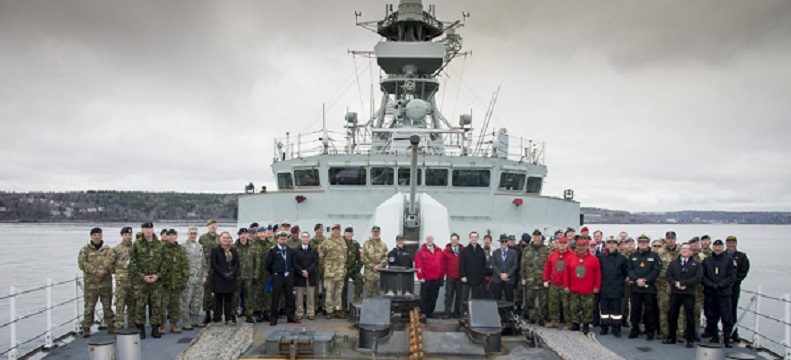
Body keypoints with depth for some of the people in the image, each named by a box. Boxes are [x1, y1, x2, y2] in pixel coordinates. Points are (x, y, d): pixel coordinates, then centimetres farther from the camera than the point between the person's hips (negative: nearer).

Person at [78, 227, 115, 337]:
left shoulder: (107, 249, 9)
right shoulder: (85, 249, 4)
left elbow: (111, 258, -10)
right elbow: (82, 263, -8)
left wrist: (103, 270, -24)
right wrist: (95, 271, -18)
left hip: (106, 282, 2)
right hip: (91, 282, -1)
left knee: (107, 306, 9)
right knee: (89, 306, -1)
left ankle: (111, 326, 17)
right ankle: (86, 329, 7)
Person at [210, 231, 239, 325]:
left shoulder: (233, 250, 12)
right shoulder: (215, 250, -1)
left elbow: (237, 264, 9)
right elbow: (214, 265, -7)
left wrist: (232, 272, -9)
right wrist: (224, 273, -15)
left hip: (231, 278, 4)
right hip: (219, 279, -4)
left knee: (229, 299, 7)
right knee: (219, 299, 1)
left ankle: (229, 318, 12)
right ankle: (217, 319, 7)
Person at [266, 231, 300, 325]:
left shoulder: (291, 251, 7)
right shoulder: (273, 251, -3)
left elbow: (294, 263, 13)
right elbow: (268, 264, -1)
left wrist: (291, 272, 7)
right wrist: (273, 273, 5)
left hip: (289, 276, 3)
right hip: (277, 276, -3)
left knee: (290, 297, 8)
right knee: (275, 298, 0)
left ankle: (290, 317, 16)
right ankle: (273, 318, 6)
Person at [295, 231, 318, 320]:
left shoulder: (314, 250, 8)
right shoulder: (296, 250, 4)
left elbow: (316, 262, -1)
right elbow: (294, 263, -2)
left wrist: (308, 271, -12)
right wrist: (301, 272, -14)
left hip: (310, 276, 1)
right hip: (299, 276, -1)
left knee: (310, 296, 3)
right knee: (299, 296, 3)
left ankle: (311, 313, 8)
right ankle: (299, 313, 9)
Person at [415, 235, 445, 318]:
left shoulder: (439, 251, 10)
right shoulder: (421, 252, -1)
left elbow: (443, 264, 11)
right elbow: (418, 265, -6)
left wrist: (442, 276, 6)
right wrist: (421, 277, -10)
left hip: (437, 279, 4)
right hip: (426, 279, -4)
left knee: (433, 297, 9)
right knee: (424, 297, 0)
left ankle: (430, 312, 18)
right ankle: (423, 313, 7)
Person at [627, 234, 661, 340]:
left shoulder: (654, 255, 3)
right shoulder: (633, 256, 11)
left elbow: (656, 271, -5)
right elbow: (630, 270, 3)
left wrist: (645, 280, -14)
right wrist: (637, 280, -13)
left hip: (649, 287, -2)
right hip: (635, 287, 2)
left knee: (649, 310, 1)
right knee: (635, 310, 6)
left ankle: (650, 332, 8)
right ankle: (635, 330, 15)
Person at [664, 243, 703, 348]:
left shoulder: (696, 264, 4)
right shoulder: (673, 263, 13)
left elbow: (698, 277, -9)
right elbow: (667, 275, 4)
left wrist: (682, 283, -15)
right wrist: (675, 283, -14)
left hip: (689, 294, -3)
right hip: (675, 293, 3)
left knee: (689, 317, 0)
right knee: (672, 316, 6)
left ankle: (690, 340, 8)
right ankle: (671, 338, 16)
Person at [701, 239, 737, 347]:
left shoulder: (729, 260, 3)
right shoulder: (706, 260, 10)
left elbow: (732, 277, -4)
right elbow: (702, 276, 5)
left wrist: (719, 285, -14)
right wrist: (711, 285, -11)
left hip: (724, 293, -2)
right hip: (710, 294, 2)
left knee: (727, 318, -4)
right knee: (711, 318, 7)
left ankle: (727, 340, 4)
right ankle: (714, 337, 18)